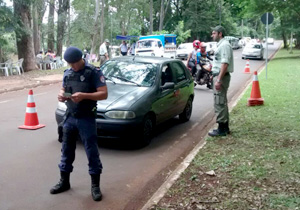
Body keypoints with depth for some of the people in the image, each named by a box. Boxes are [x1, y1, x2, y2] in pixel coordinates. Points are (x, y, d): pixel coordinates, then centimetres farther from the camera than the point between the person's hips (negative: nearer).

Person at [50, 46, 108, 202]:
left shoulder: (94, 72, -9)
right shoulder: (67, 73, 9)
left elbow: (104, 94, -14)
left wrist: (84, 95, -27)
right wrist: (61, 95, -6)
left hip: (86, 119, -5)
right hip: (69, 117, 6)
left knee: (92, 152, 1)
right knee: (67, 150, 14)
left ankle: (95, 186, 13)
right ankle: (64, 182, 29)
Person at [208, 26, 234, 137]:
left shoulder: (224, 45, -15)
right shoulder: (221, 45, 18)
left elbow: (225, 63, -23)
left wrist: (218, 80, -27)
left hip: (221, 77, -11)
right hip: (220, 76, 11)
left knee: (219, 103, -8)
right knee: (222, 102, 15)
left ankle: (221, 129, -3)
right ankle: (225, 127, 23)